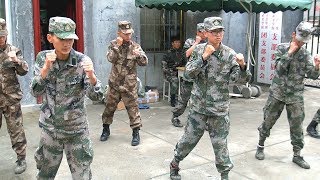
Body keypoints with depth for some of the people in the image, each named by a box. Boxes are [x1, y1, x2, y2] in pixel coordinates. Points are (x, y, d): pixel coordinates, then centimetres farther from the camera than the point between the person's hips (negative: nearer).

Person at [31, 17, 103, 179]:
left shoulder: (82, 61, -15)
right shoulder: (43, 58, -7)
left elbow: (96, 96, -16)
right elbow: (36, 92, -11)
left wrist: (91, 75, -36)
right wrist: (46, 68, -25)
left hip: (76, 130, -2)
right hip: (49, 128, 3)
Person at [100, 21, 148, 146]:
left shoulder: (135, 46, -1)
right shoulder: (114, 44, 2)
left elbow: (145, 62, -9)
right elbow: (110, 58, -14)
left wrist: (139, 54, -28)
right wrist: (117, 45, -22)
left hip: (129, 84, -2)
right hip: (114, 83, 2)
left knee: (132, 108, -1)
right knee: (109, 107, 12)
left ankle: (136, 133, 9)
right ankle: (106, 130, 30)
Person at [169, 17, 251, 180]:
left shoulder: (229, 54, -7)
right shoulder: (199, 50, -2)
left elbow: (240, 78, -12)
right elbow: (188, 73, -11)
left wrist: (242, 66, -33)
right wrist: (204, 57, -23)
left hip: (219, 108, -1)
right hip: (199, 106, 1)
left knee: (219, 143, 5)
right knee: (189, 138, 12)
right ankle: (174, 165, 35)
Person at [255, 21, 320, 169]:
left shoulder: (305, 54, 3)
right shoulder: (281, 48, -3)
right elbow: (280, 68, -16)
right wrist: (290, 52, -18)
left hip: (295, 96, 2)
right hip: (277, 93, -1)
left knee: (297, 127, 4)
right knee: (268, 121, 7)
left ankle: (297, 155, 17)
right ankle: (260, 146, 26)